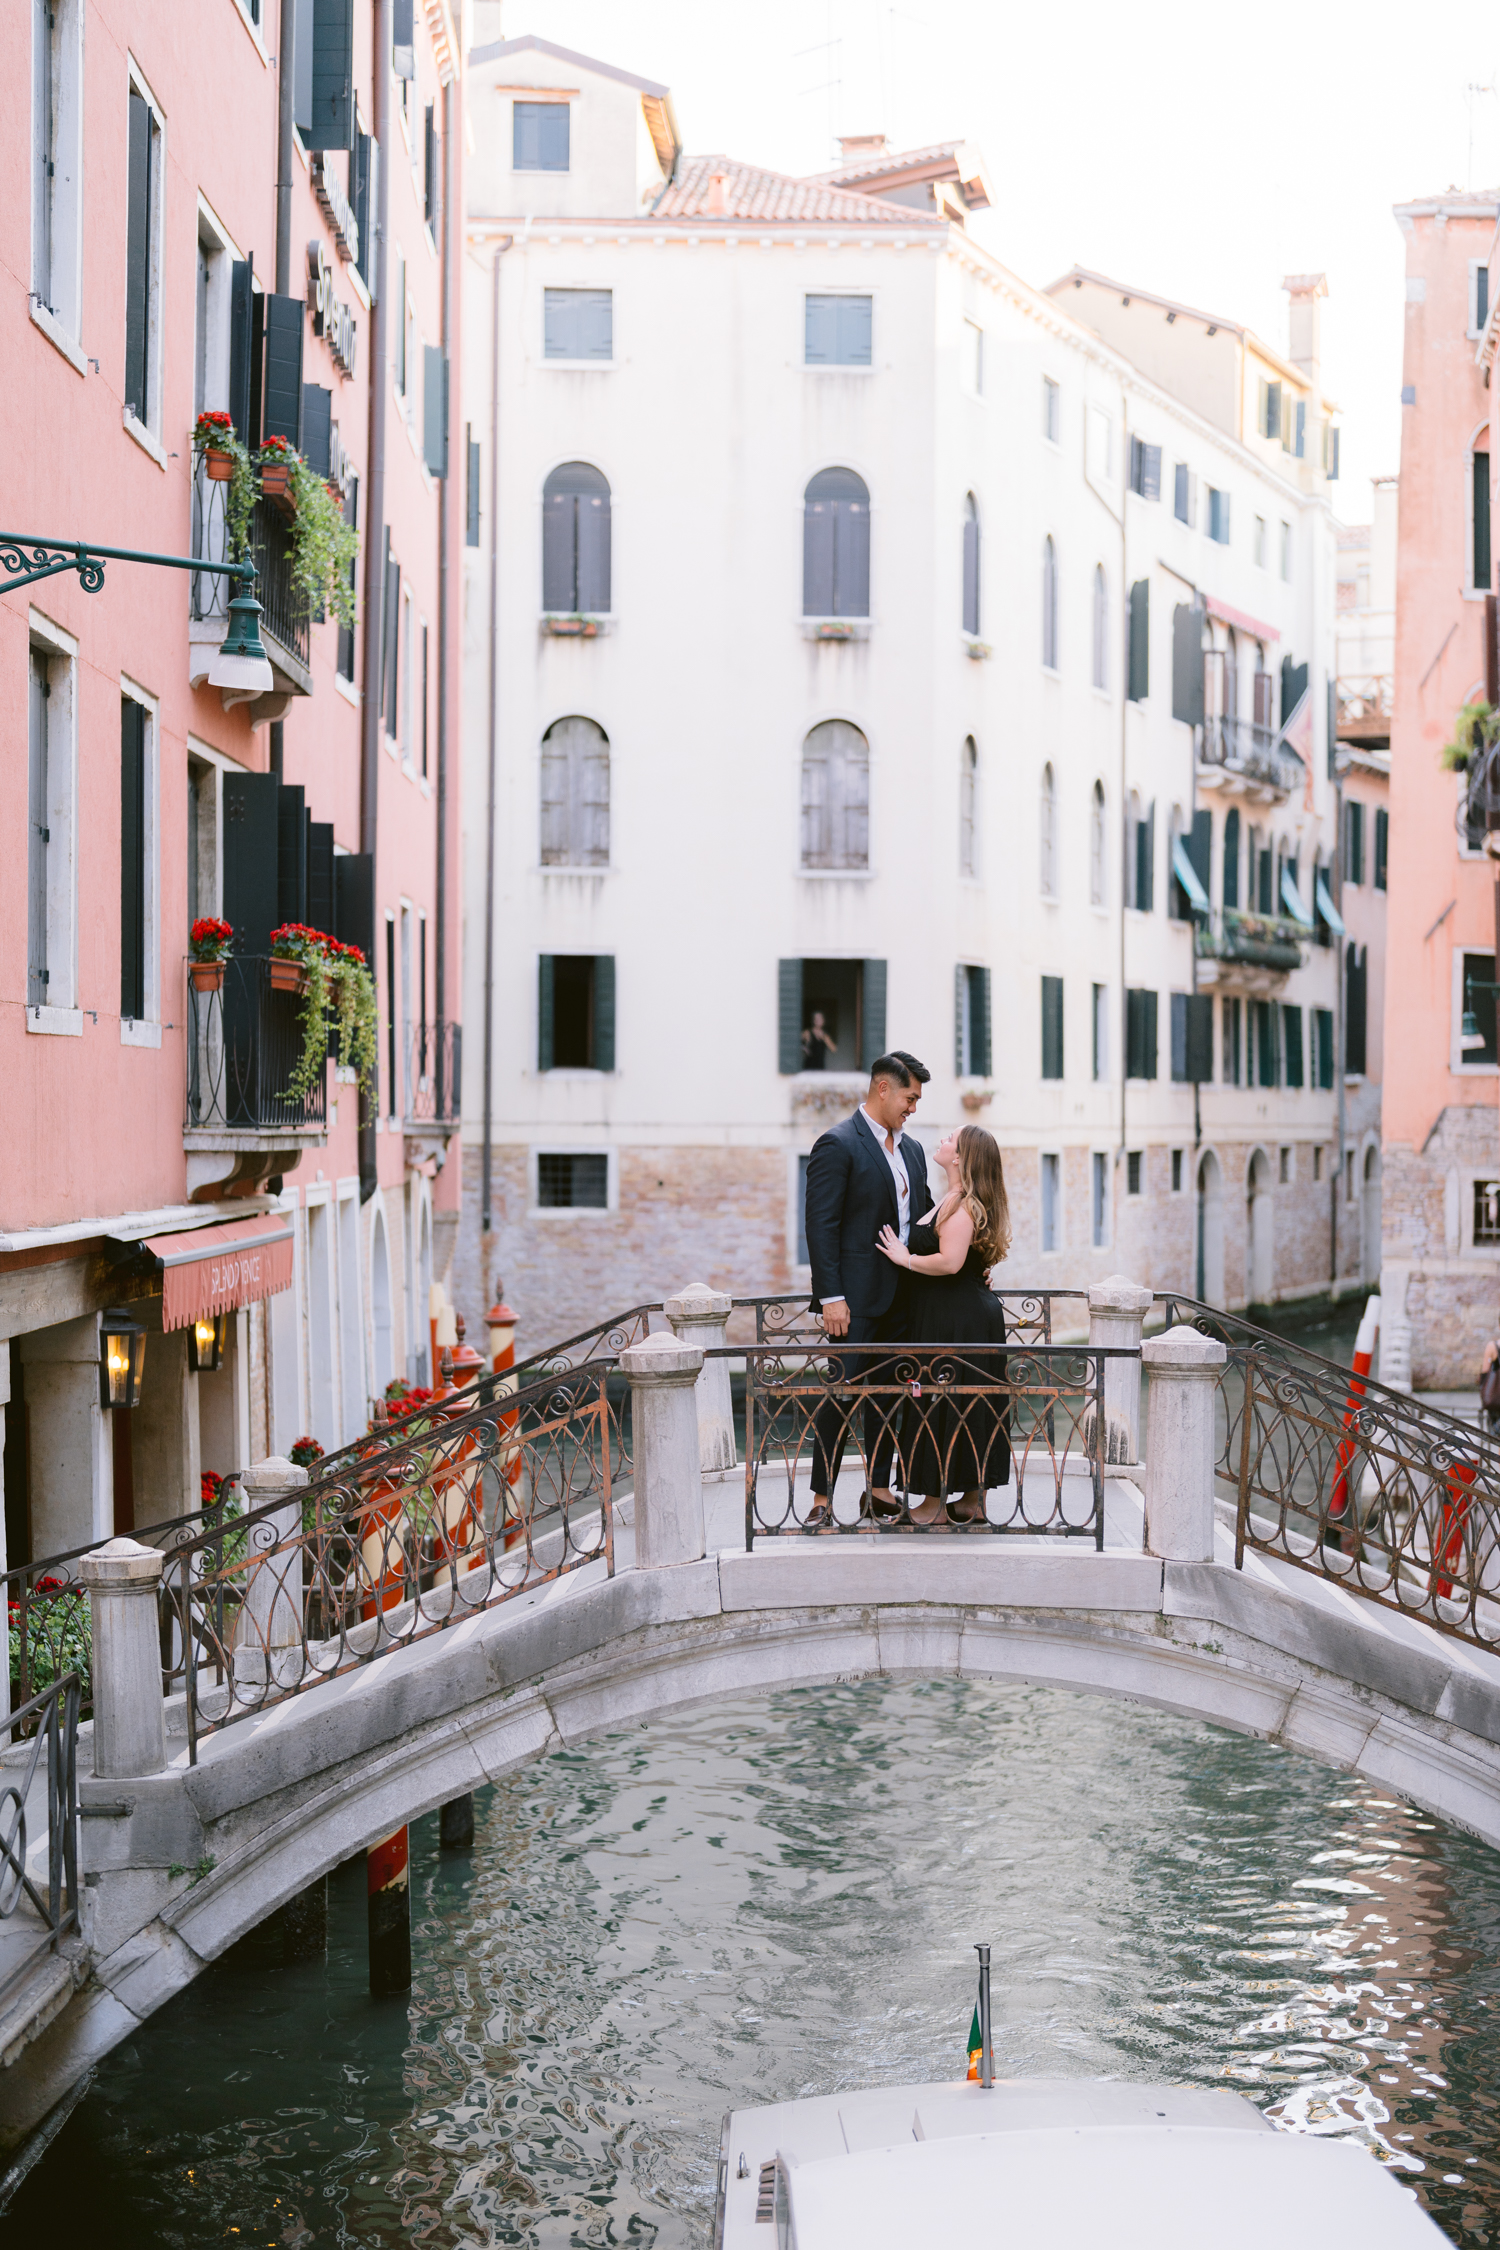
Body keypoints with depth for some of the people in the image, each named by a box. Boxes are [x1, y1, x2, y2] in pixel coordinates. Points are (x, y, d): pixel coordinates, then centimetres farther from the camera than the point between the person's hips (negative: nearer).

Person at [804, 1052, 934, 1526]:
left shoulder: (911, 1150, 15)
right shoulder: (837, 1144, -9)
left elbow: (924, 1218, 22)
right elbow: (821, 1225, -13)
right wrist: (830, 1296, -18)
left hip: (902, 1297, 7)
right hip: (856, 1296, -7)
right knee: (844, 1391, -7)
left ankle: (879, 1491, 21)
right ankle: (821, 1500, -1)